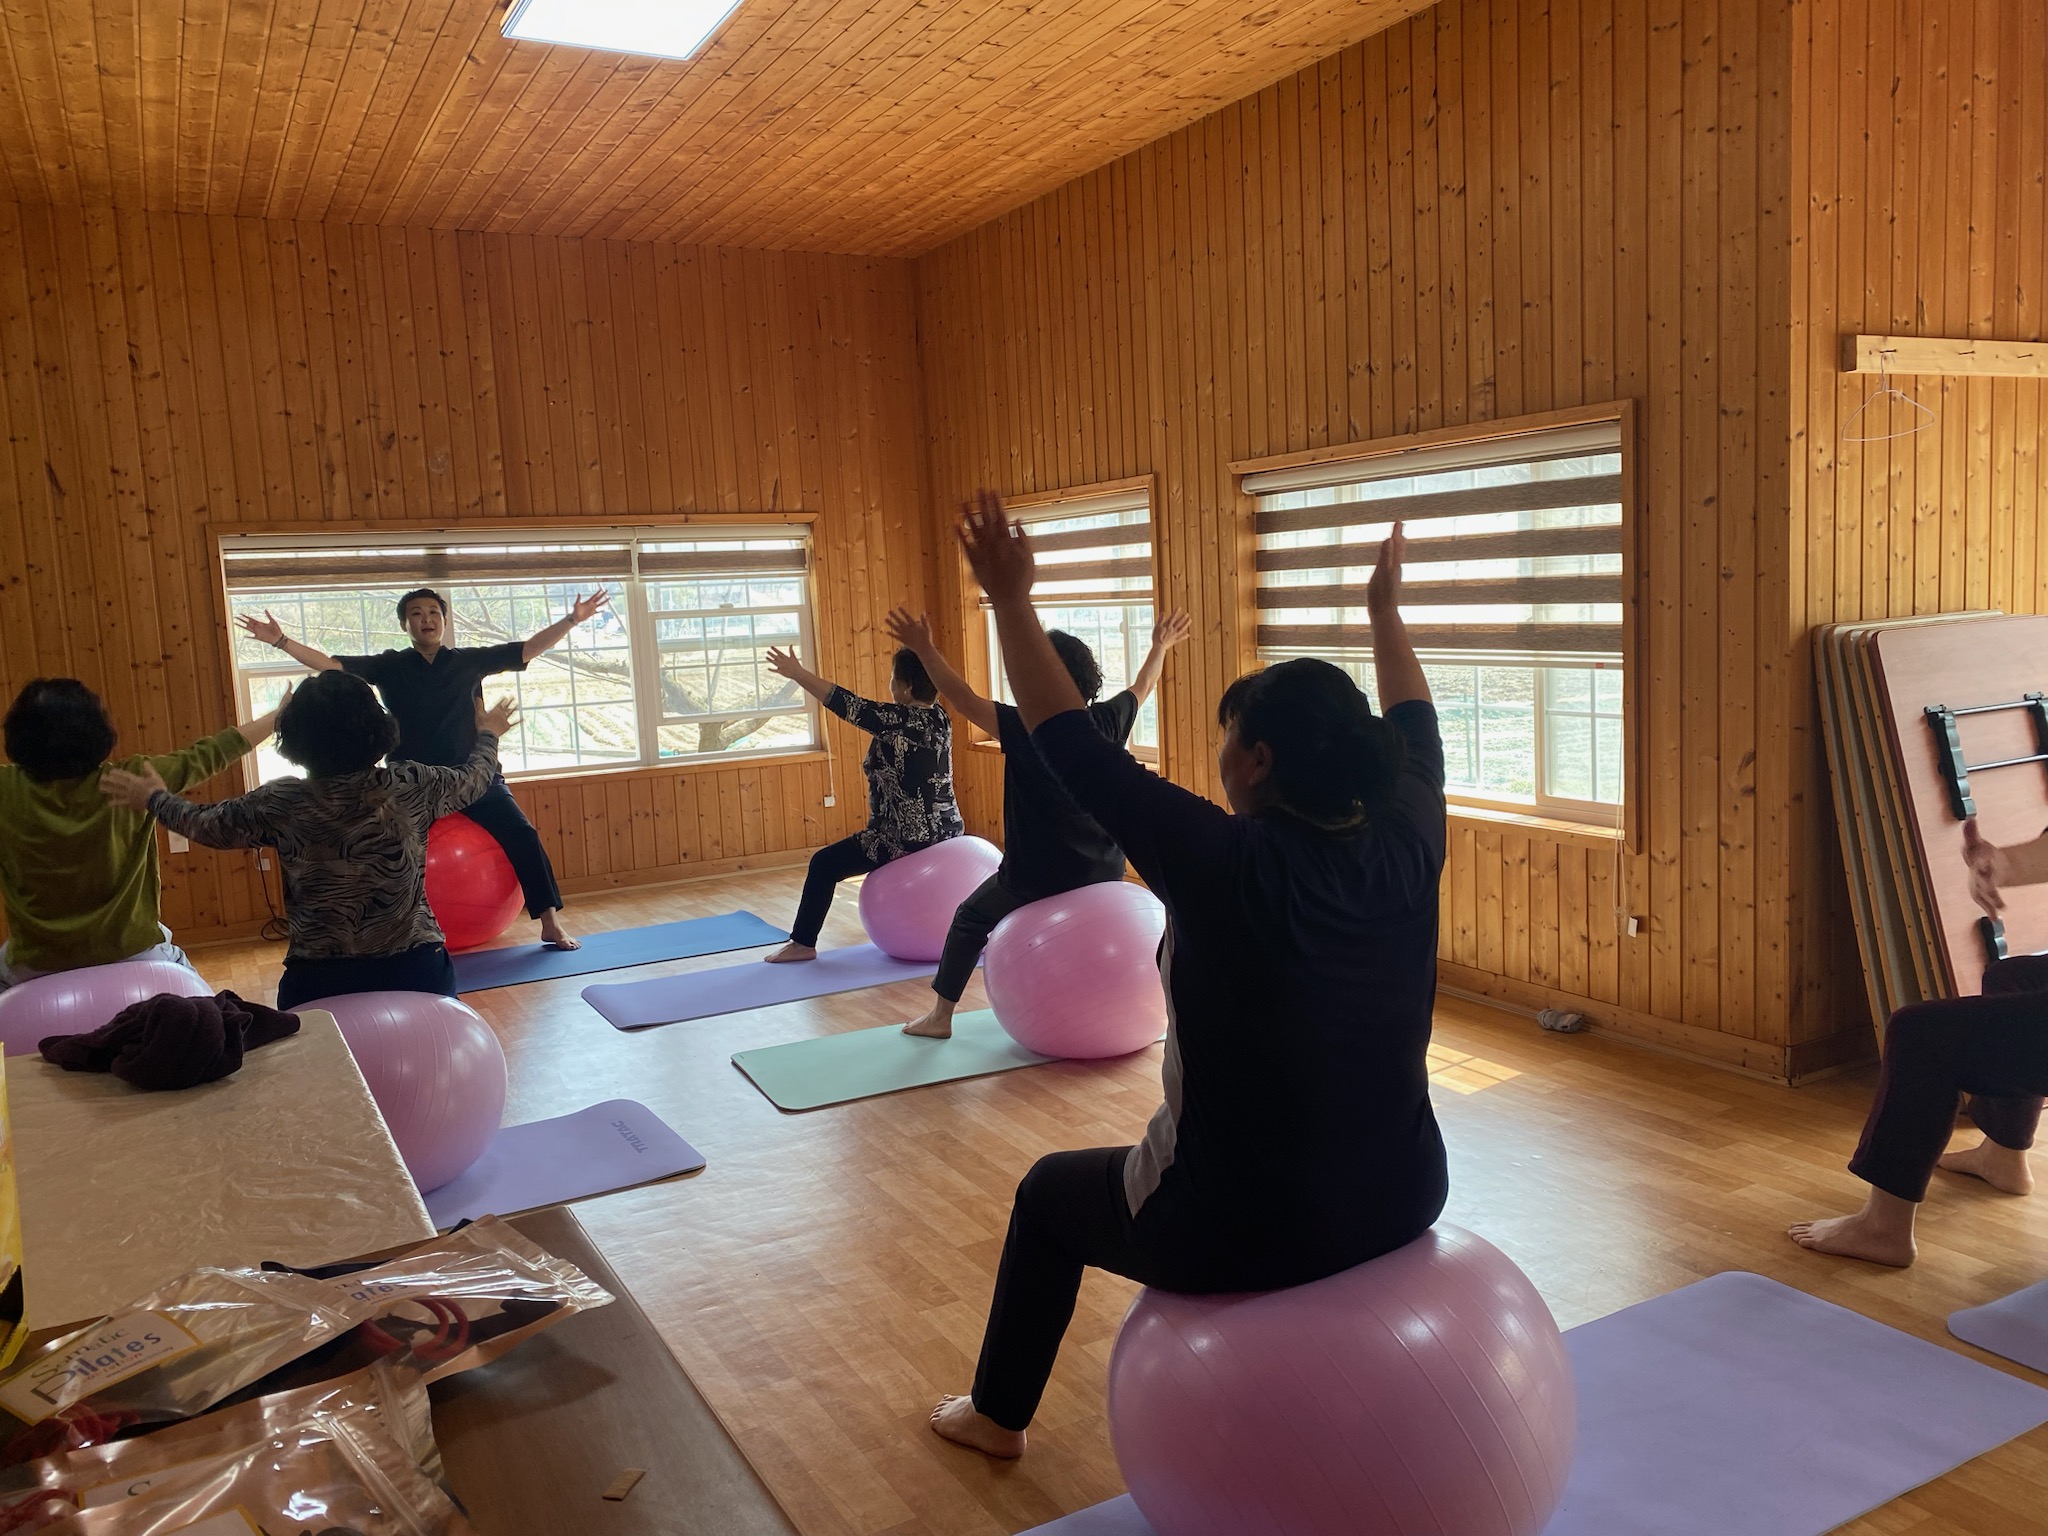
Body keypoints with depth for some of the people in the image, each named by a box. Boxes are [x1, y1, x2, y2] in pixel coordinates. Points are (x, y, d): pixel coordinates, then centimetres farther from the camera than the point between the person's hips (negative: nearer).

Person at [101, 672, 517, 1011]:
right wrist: (487, 734, 38)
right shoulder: (411, 786, -7)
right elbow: (476, 778, 14)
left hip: (320, 985, 0)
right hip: (416, 972, 0)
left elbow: (207, 824, 12)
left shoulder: (282, 804, -8)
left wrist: (153, 799, 34)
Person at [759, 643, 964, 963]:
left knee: (824, 864, 5)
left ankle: (802, 943, 11)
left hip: (907, 838, -8)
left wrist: (796, 673, -7)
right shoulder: (940, 718, 1)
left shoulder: (895, 720, -19)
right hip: (946, 831, 9)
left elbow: (844, 702, -14)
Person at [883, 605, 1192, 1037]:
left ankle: (940, 1015, 24)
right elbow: (1141, 689, 15)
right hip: (1105, 874, 4)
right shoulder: (1107, 722, -4)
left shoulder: (1026, 730, -19)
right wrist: (1160, 647, 33)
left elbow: (963, 700, -18)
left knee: (970, 920, 20)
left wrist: (924, 648, -14)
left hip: (1038, 878, -4)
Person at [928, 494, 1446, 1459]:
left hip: (1244, 1233, -5)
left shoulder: (1227, 867, -25)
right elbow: (1415, 732, 10)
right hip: (1399, 1208, 6)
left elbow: (1073, 747, -17)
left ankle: (996, 1415, 42)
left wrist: (1012, 600, -10)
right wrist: (1385, 610, 23)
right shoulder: (1405, 850, -10)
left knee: (1049, 1194, 23)